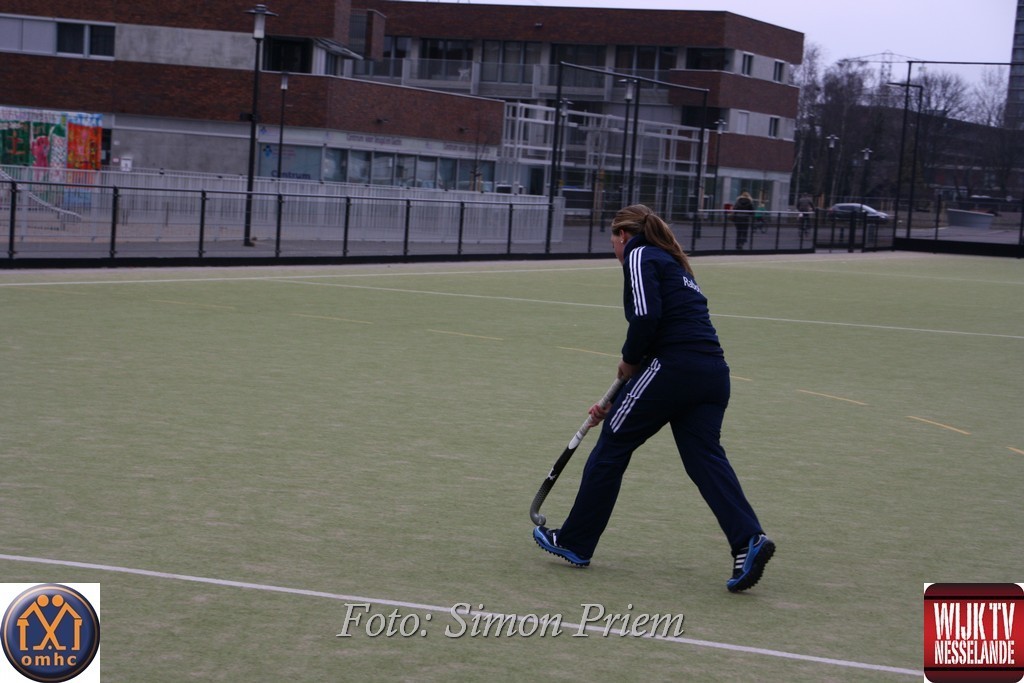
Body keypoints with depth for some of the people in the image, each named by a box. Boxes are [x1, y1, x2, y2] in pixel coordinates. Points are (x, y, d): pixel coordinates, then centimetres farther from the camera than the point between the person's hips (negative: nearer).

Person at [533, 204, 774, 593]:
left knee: (611, 448, 7)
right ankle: (748, 540, -19)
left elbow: (646, 317, -16)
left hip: (673, 367, -8)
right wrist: (616, 404, 31)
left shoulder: (639, 256, 3)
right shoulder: (673, 265, 29)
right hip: (713, 371, 8)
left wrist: (628, 361, 2)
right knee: (705, 457, 2)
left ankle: (574, 543, 18)